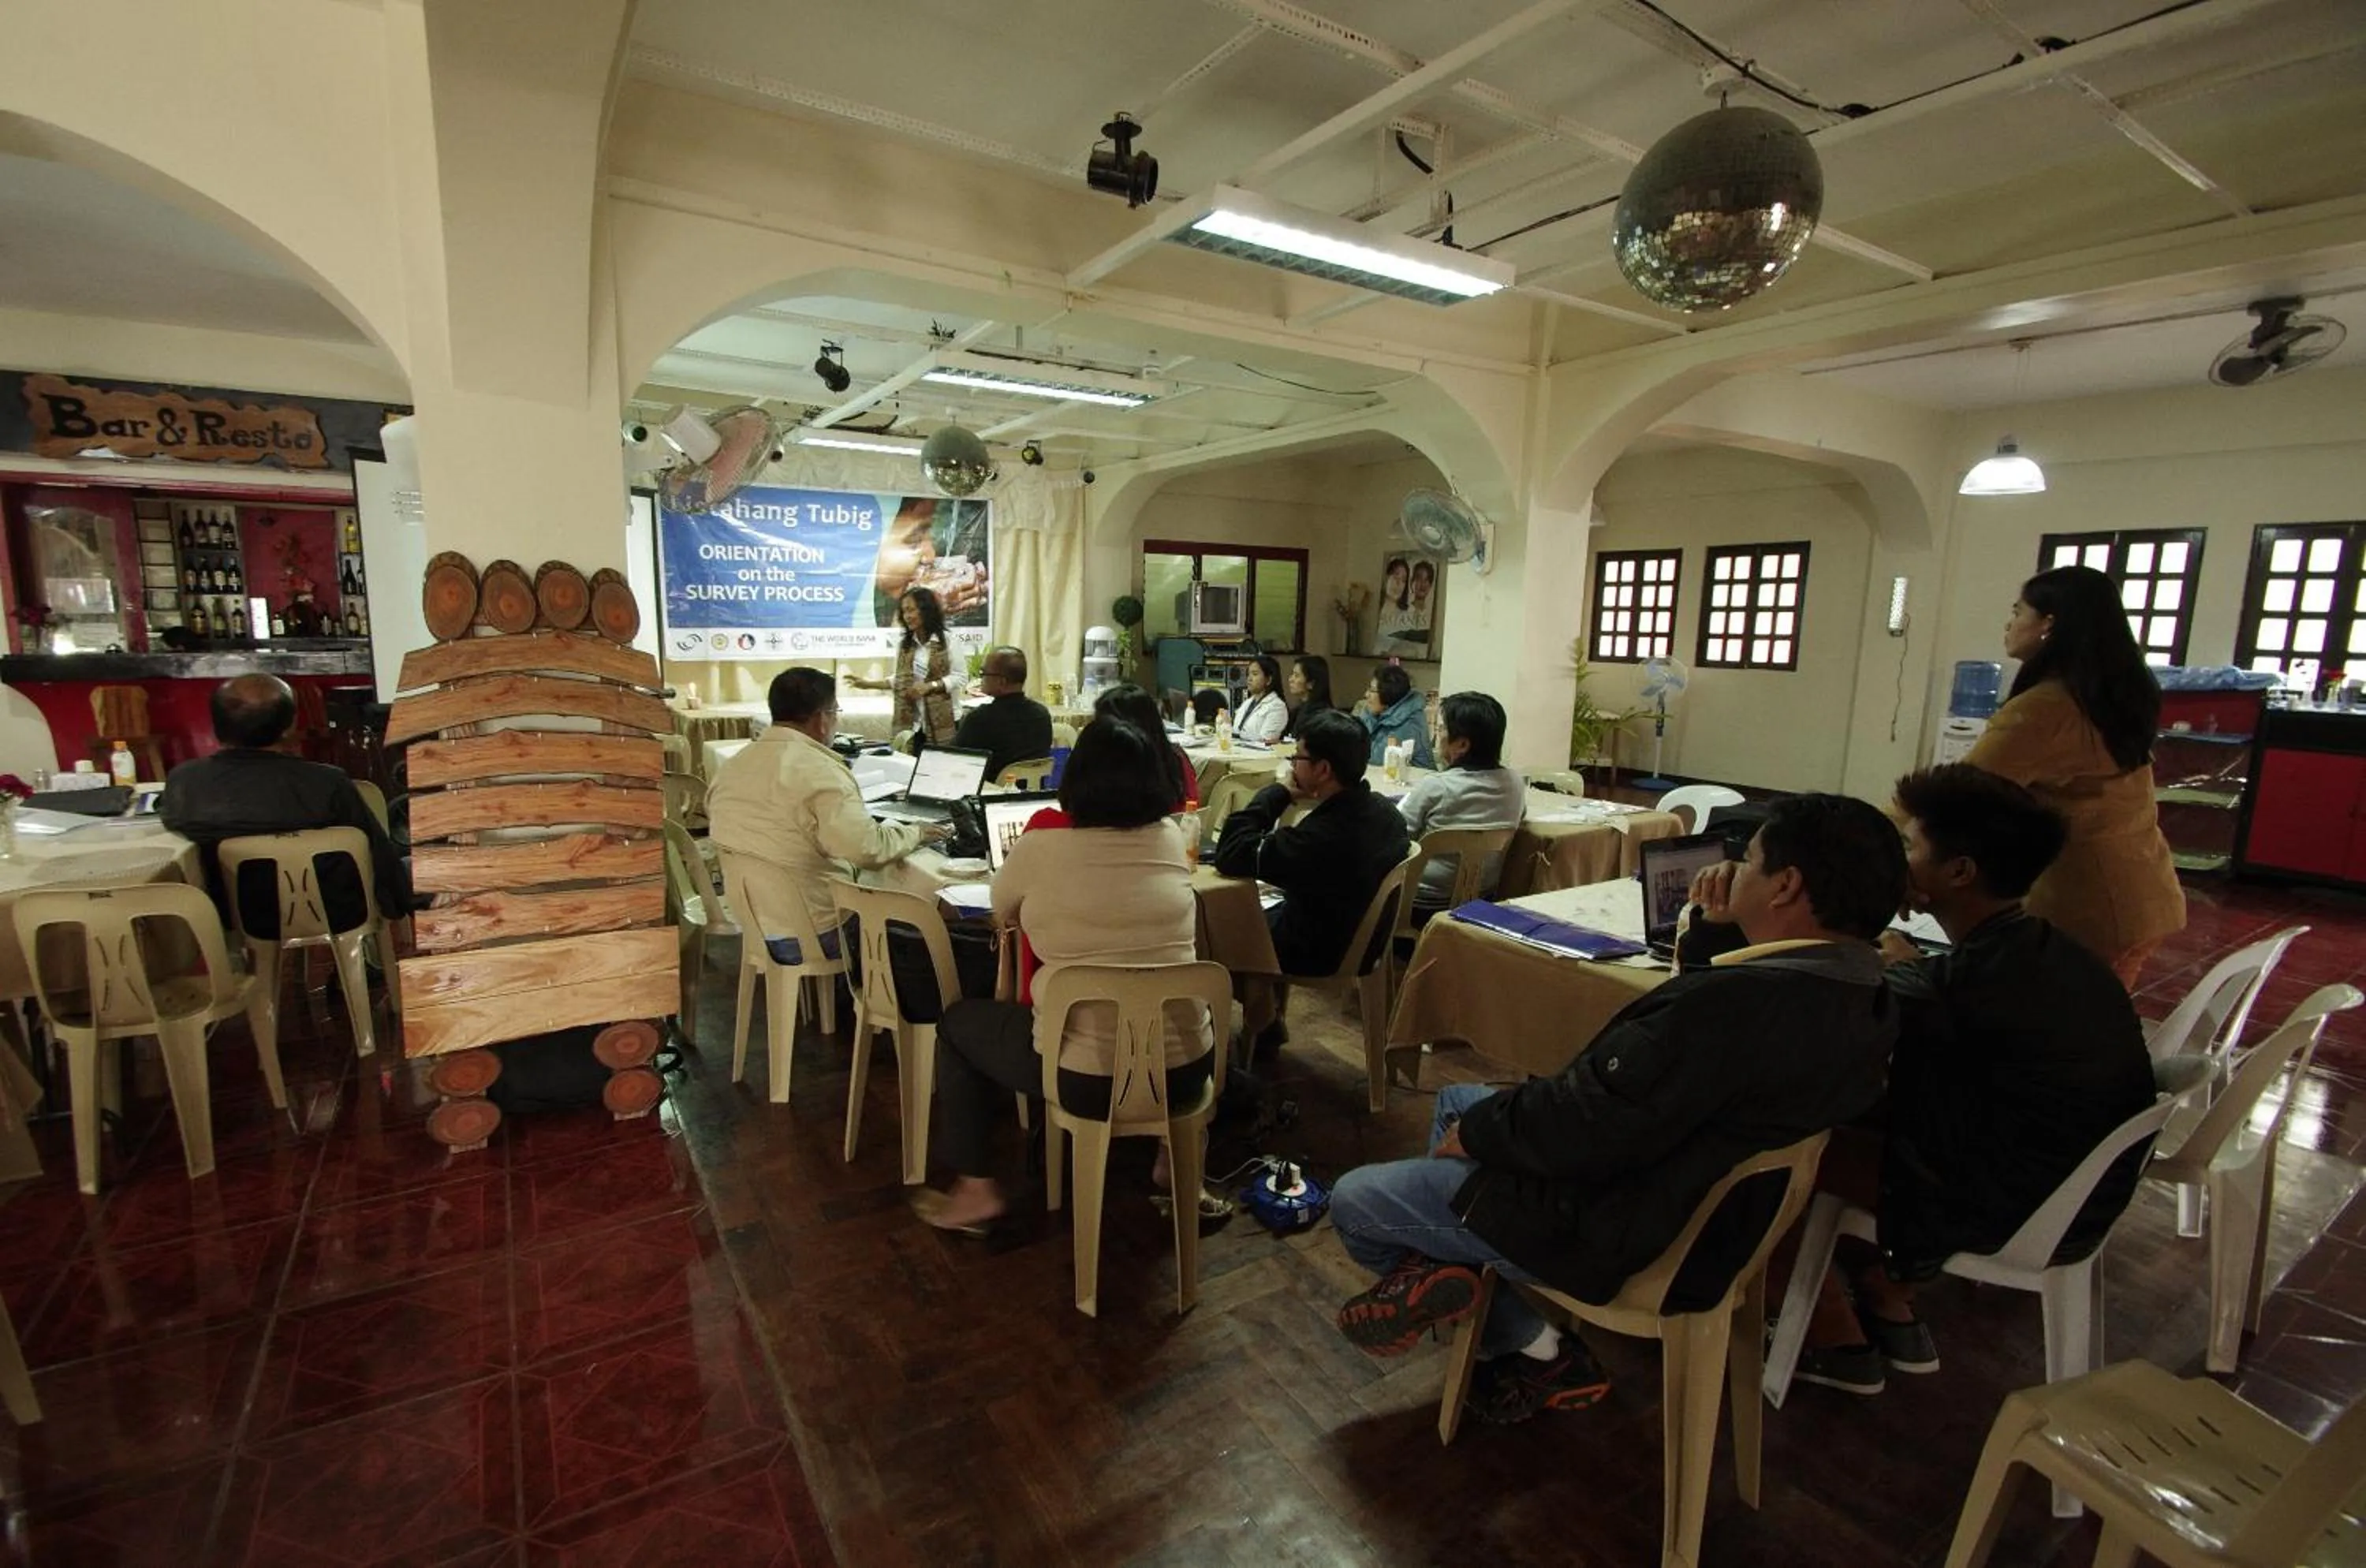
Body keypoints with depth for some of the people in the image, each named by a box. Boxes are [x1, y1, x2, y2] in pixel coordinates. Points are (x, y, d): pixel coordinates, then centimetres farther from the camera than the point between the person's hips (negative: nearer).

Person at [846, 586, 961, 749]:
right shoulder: (903, 644, 11)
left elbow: (959, 678, -6)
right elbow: (900, 680, 14)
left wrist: (929, 686, -16)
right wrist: (869, 684, 7)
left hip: (941, 722, -4)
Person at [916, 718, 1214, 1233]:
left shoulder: (1039, 848, -11)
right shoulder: (1171, 840, 1)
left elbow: (1002, 913, 11)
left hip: (1087, 1076, -4)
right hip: (1187, 1068, 4)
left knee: (957, 1023, 20)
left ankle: (975, 1188, 25)